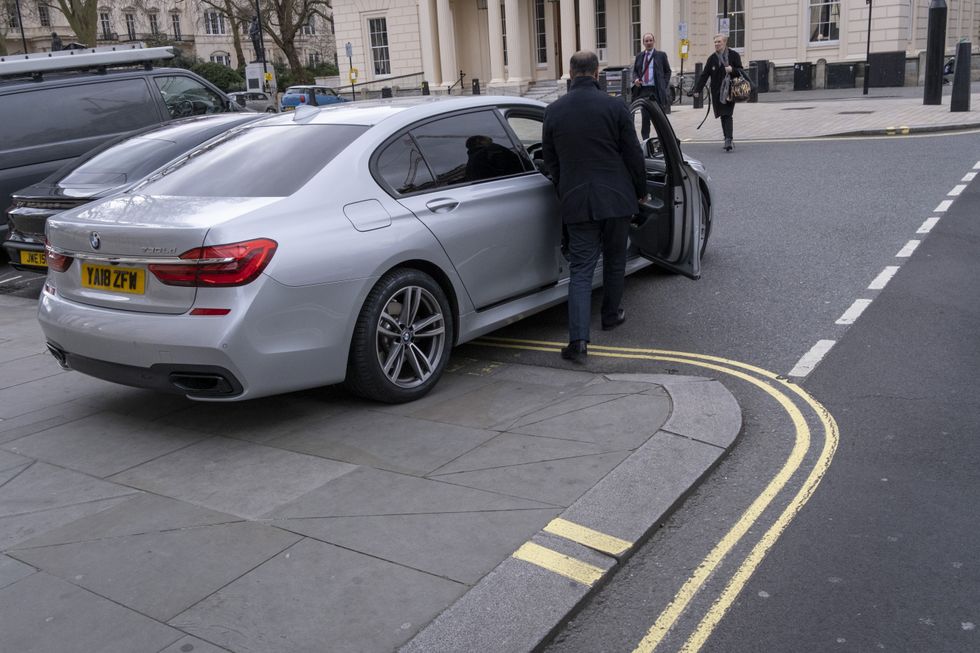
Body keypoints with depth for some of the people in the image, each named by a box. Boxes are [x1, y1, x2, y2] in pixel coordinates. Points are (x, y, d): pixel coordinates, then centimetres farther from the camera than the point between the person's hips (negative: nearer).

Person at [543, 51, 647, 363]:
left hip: (576, 200, 1)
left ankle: (579, 339, -11)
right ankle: (611, 315, 36)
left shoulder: (554, 111, 0)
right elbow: (633, 154, -2)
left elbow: (550, 160, 9)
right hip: (616, 197, -1)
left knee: (581, 269, 0)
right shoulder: (615, 106, -6)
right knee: (614, 260, 20)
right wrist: (640, 191, 13)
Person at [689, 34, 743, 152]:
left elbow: (740, 71, 3)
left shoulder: (733, 55, 2)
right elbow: (704, 75, 6)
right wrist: (696, 89, -2)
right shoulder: (712, 58, 8)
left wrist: (732, 70, -19)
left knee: (727, 115, -12)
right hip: (717, 92, 3)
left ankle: (728, 140, -17)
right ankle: (728, 141, 13)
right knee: (724, 116, 5)